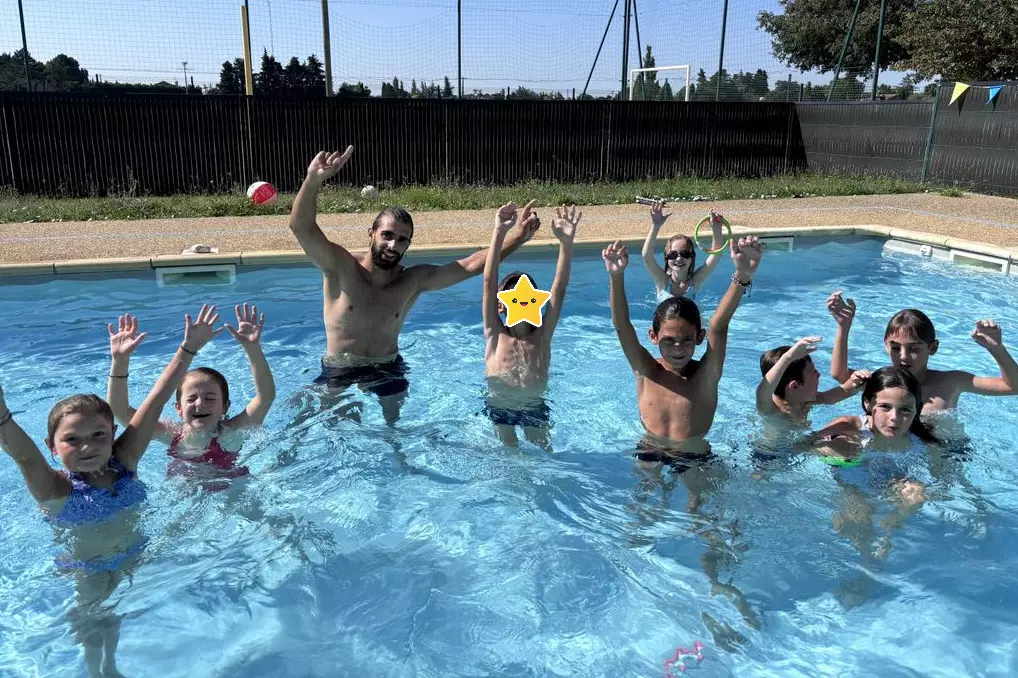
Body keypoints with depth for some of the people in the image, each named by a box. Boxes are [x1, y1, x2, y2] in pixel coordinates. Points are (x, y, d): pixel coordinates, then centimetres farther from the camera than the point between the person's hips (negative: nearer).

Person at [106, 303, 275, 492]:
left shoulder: (228, 433, -31)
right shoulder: (171, 434, -22)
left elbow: (266, 396, -46)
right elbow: (119, 409, -26)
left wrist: (253, 348, -56)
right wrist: (120, 360, -37)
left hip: (228, 487, -4)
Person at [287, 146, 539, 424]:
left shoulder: (416, 279, -11)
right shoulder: (340, 267, -20)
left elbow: (471, 265, -11)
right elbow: (301, 226, -34)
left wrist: (518, 239, -19)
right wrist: (313, 179, -51)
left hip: (388, 370, 3)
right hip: (339, 373, -2)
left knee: (394, 423, 18)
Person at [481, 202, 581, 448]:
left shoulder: (542, 336, -17)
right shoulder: (495, 336, -20)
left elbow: (559, 288, -26)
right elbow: (489, 283, -30)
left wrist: (566, 242, -37)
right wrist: (499, 232, -39)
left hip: (535, 408, 1)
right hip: (499, 408, 0)